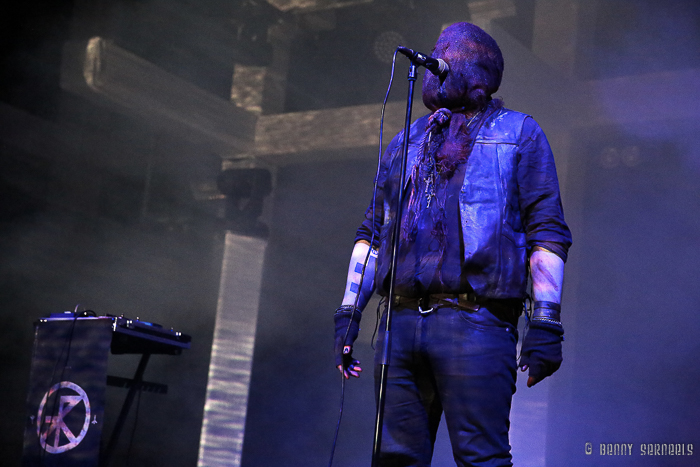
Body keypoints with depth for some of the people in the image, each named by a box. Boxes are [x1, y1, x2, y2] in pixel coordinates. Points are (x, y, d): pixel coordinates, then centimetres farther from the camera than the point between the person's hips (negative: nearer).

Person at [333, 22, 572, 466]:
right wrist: (349, 311, 14)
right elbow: (372, 232, 24)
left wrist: (546, 323, -7)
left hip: (475, 325, -5)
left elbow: (547, 232, 3)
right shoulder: (406, 142, 25)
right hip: (400, 323, 5)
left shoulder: (518, 133, 11)